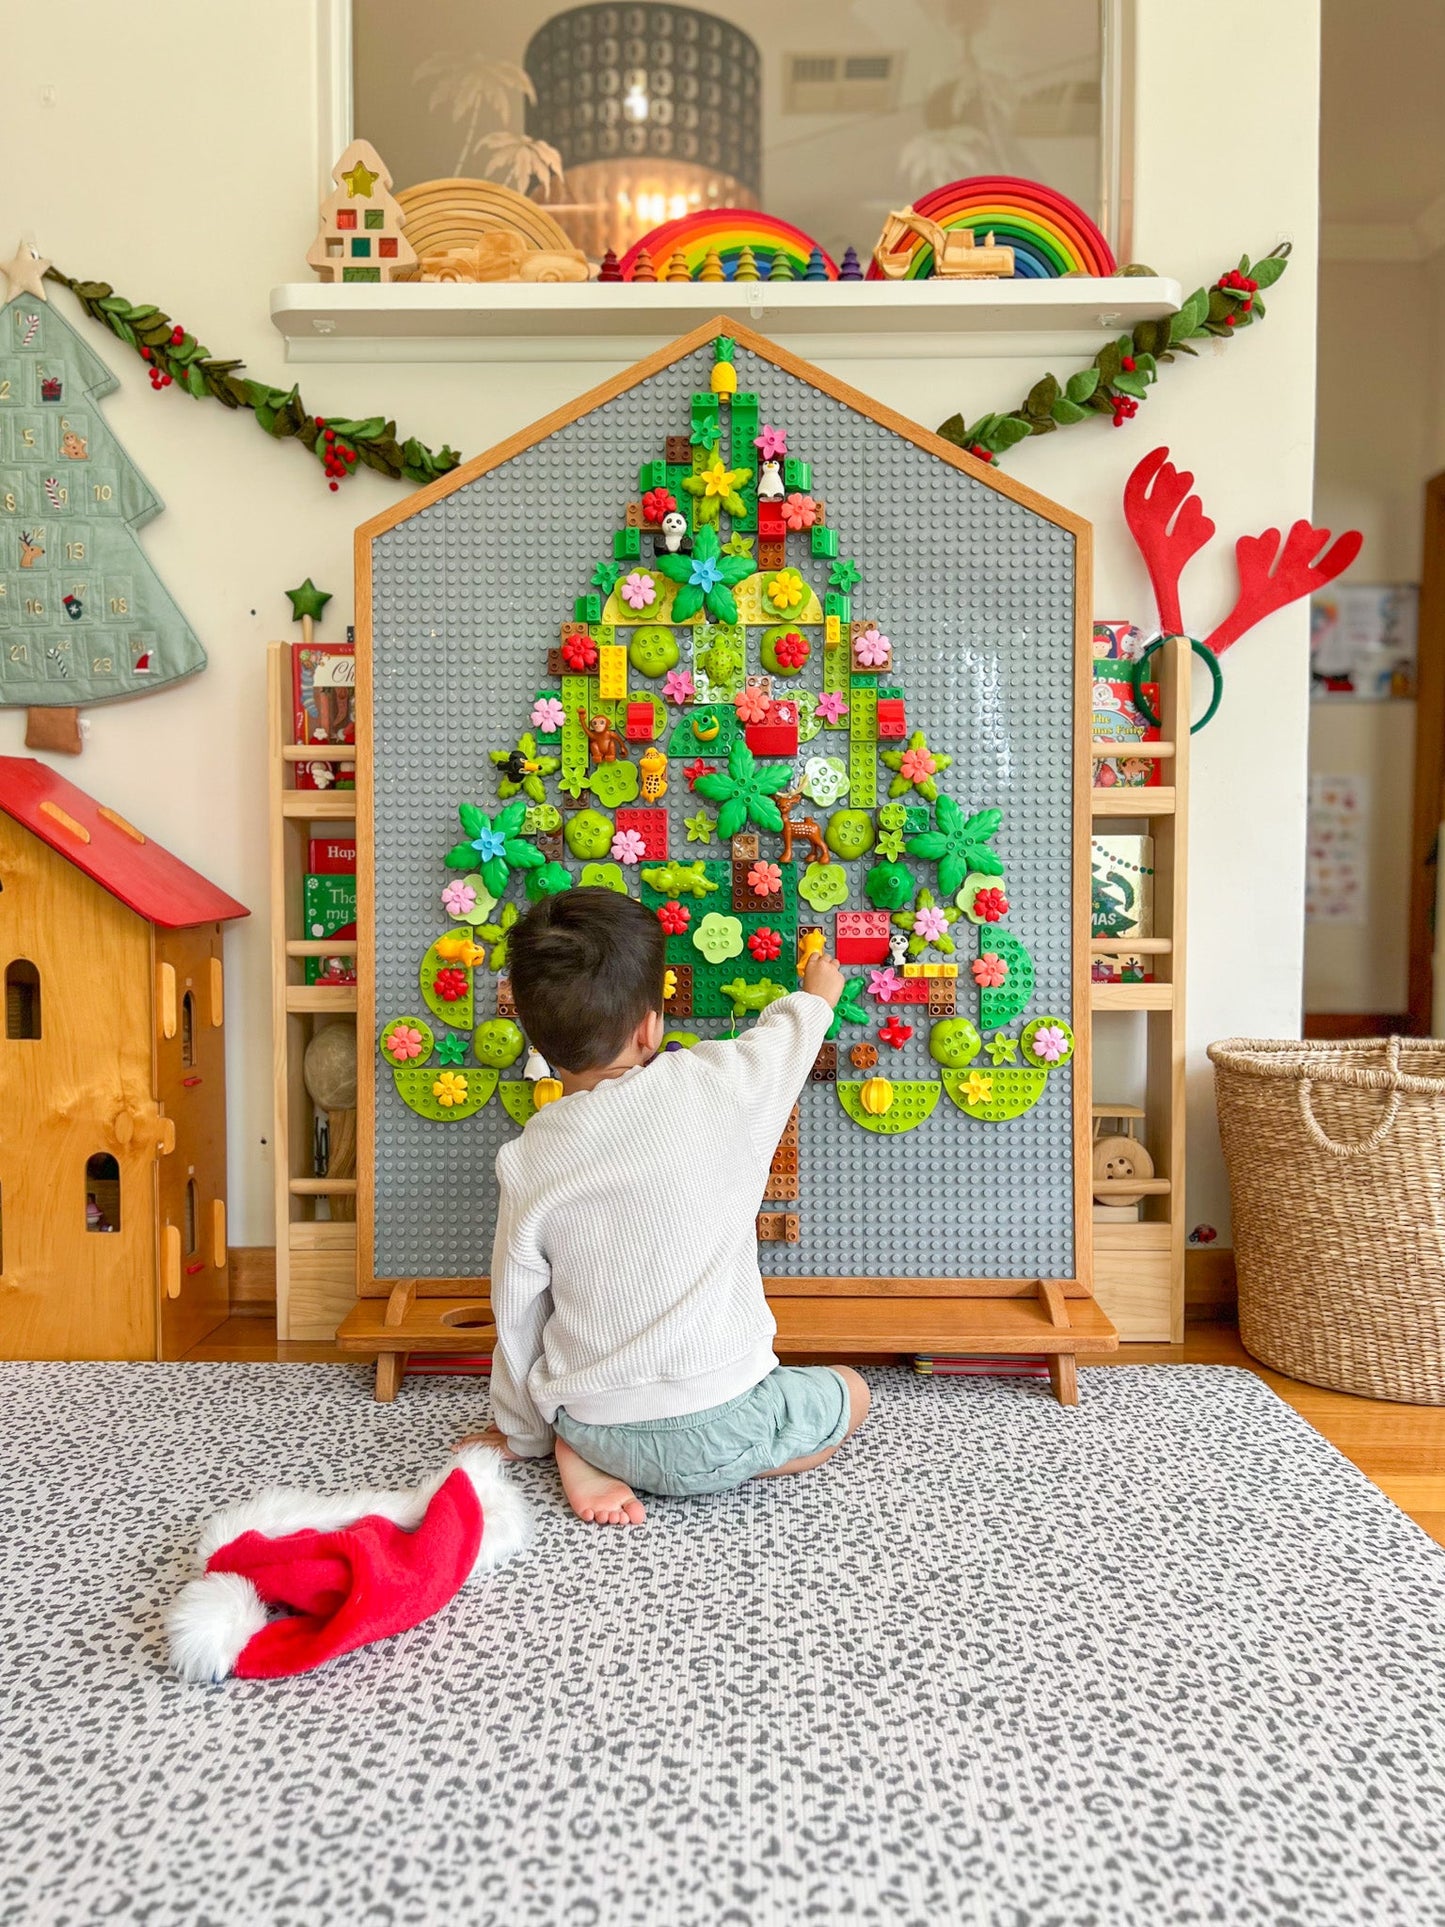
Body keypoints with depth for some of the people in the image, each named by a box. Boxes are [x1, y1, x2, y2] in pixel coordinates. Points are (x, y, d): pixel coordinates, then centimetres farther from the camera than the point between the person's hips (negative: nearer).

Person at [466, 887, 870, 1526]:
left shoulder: (525, 1162, -9)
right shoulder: (716, 1086, -14)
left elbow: (518, 1315, 1)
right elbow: (783, 1039, 9)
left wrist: (522, 1433, 18)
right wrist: (815, 996, 33)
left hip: (589, 1422, 3)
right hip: (718, 1429, -3)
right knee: (849, 1391, 23)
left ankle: (587, 1454, 7)